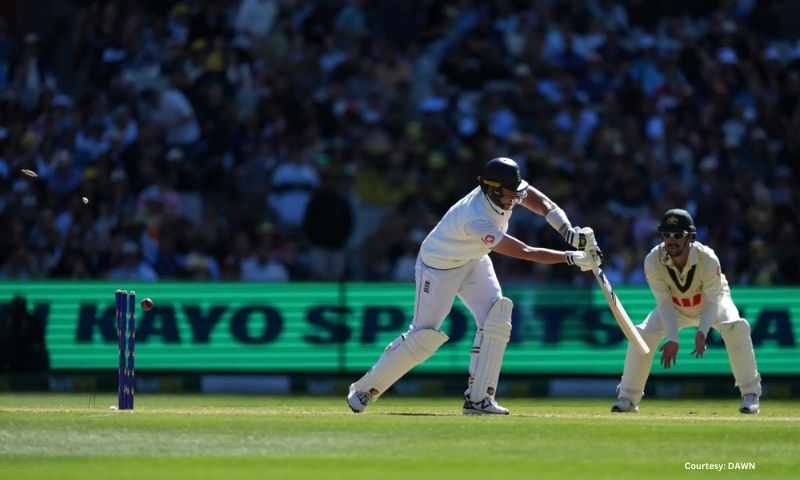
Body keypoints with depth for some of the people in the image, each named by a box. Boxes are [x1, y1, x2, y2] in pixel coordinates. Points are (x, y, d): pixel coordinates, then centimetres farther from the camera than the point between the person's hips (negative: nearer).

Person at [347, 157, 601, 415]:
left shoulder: (503, 190, -20)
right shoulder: (476, 220, -40)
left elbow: (545, 205, -18)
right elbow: (526, 253, -38)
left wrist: (570, 233, -35)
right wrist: (572, 258, -38)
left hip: (473, 260, 8)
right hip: (438, 266, -8)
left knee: (496, 319, -10)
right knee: (424, 335, -7)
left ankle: (478, 398, -9)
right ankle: (365, 389, 10)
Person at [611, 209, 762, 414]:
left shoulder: (708, 259, -34)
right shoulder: (653, 261, -30)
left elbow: (712, 300, -27)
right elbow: (665, 303, -25)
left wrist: (702, 332, -42)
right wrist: (672, 339, -34)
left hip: (712, 300, -2)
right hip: (675, 307, 2)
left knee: (736, 327, -30)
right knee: (642, 335, -18)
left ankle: (750, 393, -18)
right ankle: (627, 397, -1)